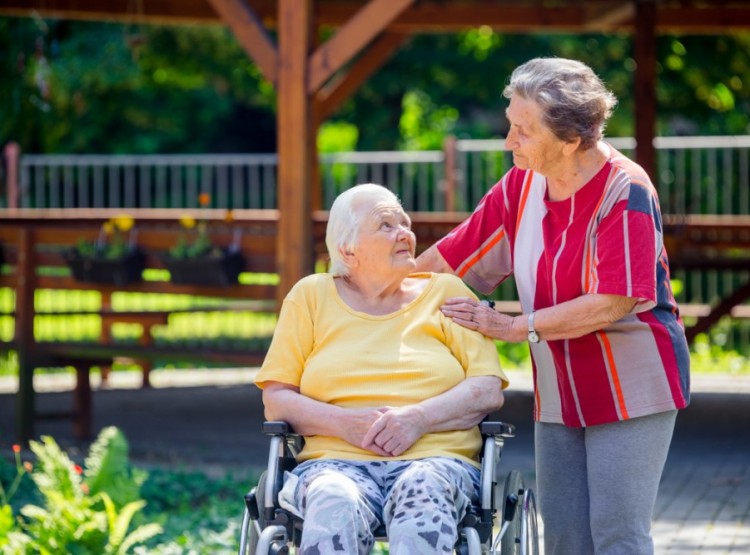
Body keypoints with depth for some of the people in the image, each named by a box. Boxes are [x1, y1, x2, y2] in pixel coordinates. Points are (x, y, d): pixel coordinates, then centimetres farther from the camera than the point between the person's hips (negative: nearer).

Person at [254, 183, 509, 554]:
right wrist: (345, 423, -10)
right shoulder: (311, 295, 16)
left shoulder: (446, 293, 16)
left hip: (435, 458, 0)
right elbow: (276, 400, 9)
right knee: (333, 512, -37)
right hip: (335, 460, 0)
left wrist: (420, 417, -13)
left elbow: (489, 391, 5)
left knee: (422, 506, -38)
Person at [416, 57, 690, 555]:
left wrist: (514, 327, -17)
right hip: (559, 393, 6)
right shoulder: (523, 184, 3)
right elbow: (450, 257, 10)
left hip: (630, 389, -6)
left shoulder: (625, 191, -17)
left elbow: (612, 304, -23)